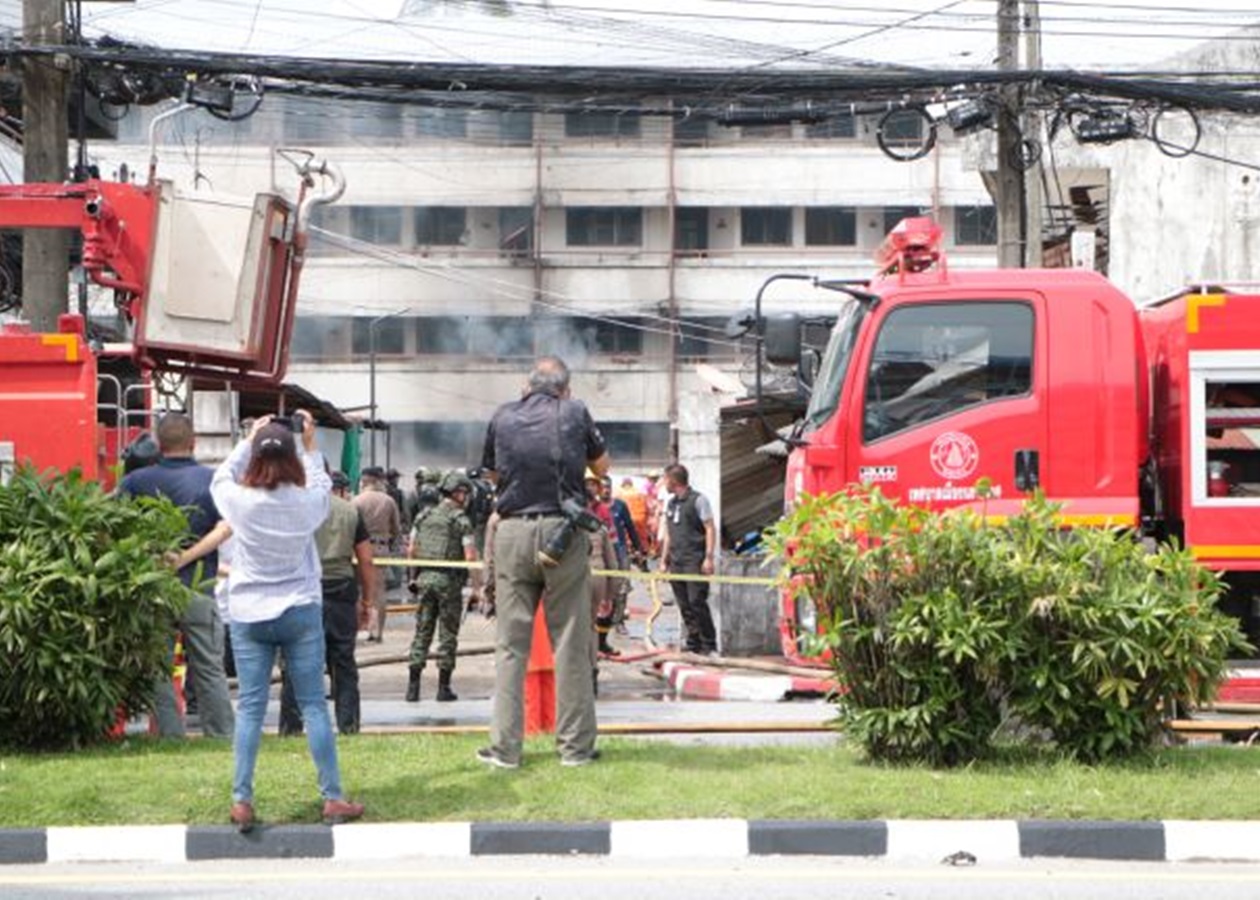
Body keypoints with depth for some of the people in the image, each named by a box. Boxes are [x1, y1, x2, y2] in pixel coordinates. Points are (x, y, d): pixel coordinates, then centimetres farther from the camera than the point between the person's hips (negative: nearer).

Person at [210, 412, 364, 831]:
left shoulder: (240, 502, -11)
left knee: (250, 708, 3)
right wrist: (310, 445, 21)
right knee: (313, 705, 5)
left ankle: (241, 801, 1)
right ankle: (332, 797, 8)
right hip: (300, 612, 0)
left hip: (249, 616, 0)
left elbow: (220, 478, 12)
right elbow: (322, 484, 14)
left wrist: (249, 441, 19)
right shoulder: (307, 502, -10)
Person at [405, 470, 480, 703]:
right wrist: (476, 586, -7)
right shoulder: (461, 520, -7)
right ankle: (443, 688, 5)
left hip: (425, 578, 4)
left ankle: (413, 686, 2)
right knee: (447, 635, 3)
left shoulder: (424, 516, 9)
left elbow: (412, 550, 11)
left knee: (422, 632, 7)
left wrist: (416, 574, 22)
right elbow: (470, 556, -12)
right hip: (449, 581, -4)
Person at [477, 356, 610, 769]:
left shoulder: (503, 417, 7)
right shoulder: (574, 413, 2)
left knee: (510, 645, 5)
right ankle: (576, 745, 5)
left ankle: (504, 746, 4)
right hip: (563, 533, -2)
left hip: (514, 533, 2)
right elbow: (602, 467, 15)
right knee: (571, 643, 3)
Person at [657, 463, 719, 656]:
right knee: (685, 606, 6)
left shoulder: (698, 500, -4)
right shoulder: (670, 504, 17)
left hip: (695, 561, -7)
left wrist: (708, 557, -14)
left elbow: (710, 529, -7)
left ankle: (709, 646, -7)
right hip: (676, 561, 7)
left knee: (697, 602, -12)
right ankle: (694, 645, 10)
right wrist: (664, 560, 18)